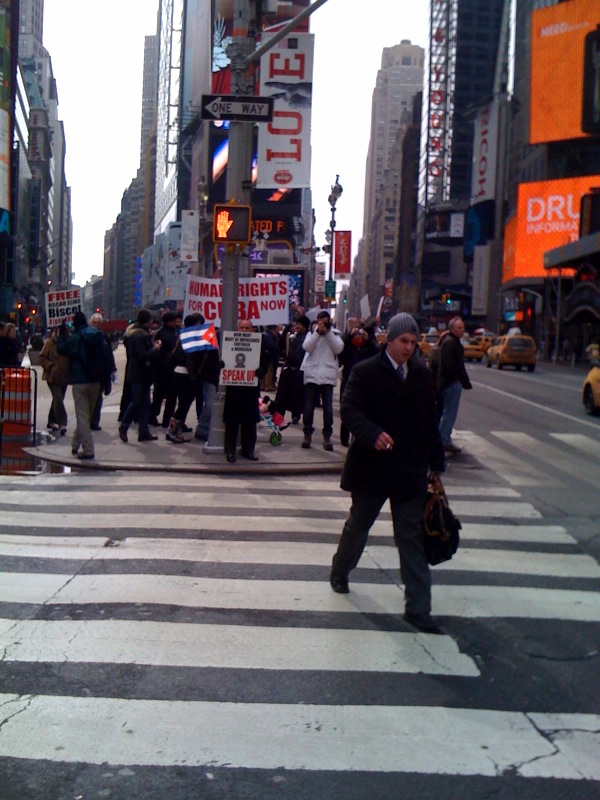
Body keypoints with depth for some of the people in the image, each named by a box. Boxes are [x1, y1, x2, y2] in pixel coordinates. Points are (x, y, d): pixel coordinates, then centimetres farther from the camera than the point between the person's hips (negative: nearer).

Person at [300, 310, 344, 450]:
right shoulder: (312, 333, 10)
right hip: (311, 375, 1)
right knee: (308, 408, 2)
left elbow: (338, 349, -8)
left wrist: (328, 332, -10)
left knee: (328, 409, 0)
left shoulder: (335, 334, 9)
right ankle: (307, 434, 15)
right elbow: (306, 347, -7)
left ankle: (327, 436, 8)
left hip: (328, 377, -1)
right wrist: (318, 332, -11)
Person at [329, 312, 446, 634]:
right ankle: (340, 571, 45)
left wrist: (436, 463, 12)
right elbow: (349, 410, -17)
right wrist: (374, 434, -35)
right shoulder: (364, 371, -7)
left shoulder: (422, 374, 6)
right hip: (371, 466, -2)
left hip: (410, 469, 2)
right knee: (358, 526, 17)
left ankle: (418, 609, 4)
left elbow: (429, 421, 11)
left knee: (412, 538, 1)